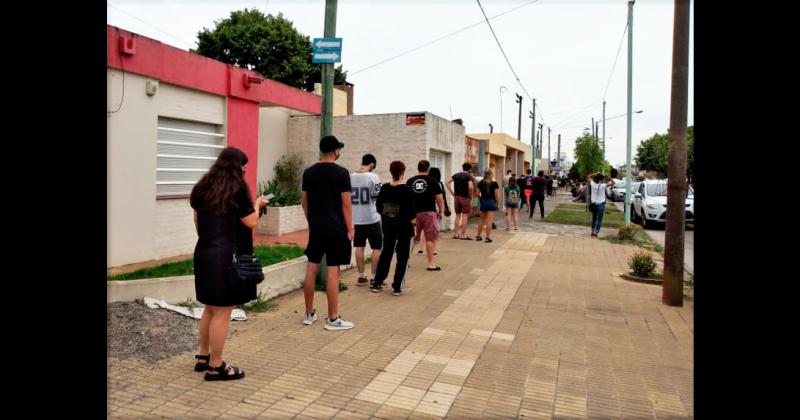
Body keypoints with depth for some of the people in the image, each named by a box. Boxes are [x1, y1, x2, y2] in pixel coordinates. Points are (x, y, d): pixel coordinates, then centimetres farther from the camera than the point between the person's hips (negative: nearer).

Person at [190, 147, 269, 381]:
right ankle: (216, 367, 8)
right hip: (225, 256, -8)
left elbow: (197, 220, 17)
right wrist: (257, 205, 10)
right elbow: (251, 223, -6)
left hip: (203, 253, 8)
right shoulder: (236, 188, -11)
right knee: (222, 313, 0)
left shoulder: (203, 187, 10)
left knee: (210, 309, 20)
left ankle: (203, 357, 29)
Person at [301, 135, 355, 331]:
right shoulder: (341, 172, -10)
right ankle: (332, 319, 4)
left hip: (315, 227, 6)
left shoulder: (308, 172, 7)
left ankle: (309, 314, 21)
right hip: (336, 228, -6)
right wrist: (350, 228, -5)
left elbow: (304, 201, 11)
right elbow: (346, 204, -11)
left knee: (311, 268, 11)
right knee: (333, 271, -2)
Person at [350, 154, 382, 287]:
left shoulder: (350, 177, 2)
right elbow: (378, 198, -12)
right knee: (377, 248, 6)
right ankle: (374, 278, 8)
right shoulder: (373, 177, -13)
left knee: (359, 247, 12)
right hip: (372, 218, -5)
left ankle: (361, 277, 18)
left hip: (356, 219, 5)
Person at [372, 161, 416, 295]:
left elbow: (379, 207, 6)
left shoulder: (384, 188, 1)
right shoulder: (406, 189, -13)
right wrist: (412, 220, 1)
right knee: (403, 257, 5)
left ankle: (377, 284, 19)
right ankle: (397, 287, 7)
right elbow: (411, 209, -15)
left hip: (388, 225, 5)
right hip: (404, 226, -5)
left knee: (386, 254, 16)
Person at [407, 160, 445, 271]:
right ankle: (431, 263, 5)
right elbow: (439, 198, -7)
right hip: (429, 212, -3)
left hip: (413, 213, 3)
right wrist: (441, 211, 4)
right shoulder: (432, 181, -5)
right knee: (431, 238, 4)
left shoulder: (410, 181, 4)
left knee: (412, 238, 15)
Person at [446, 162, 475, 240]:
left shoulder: (456, 175, 10)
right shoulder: (469, 176, -6)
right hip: (465, 198, -5)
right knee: (465, 216, 1)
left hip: (456, 197, 5)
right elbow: (470, 187, -21)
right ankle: (463, 235, 2)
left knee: (457, 215, 12)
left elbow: (447, 182, 5)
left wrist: (452, 193, 5)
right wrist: (470, 195, -5)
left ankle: (456, 234, 15)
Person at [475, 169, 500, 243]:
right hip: (491, 201, -4)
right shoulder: (494, 183, -7)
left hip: (483, 202, 4)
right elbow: (497, 195, -9)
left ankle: (478, 236, 21)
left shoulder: (481, 183, 3)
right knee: (489, 221, -2)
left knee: (481, 220, 15)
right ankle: (488, 237, -2)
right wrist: (498, 202, 4)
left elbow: (477, 194, 4)